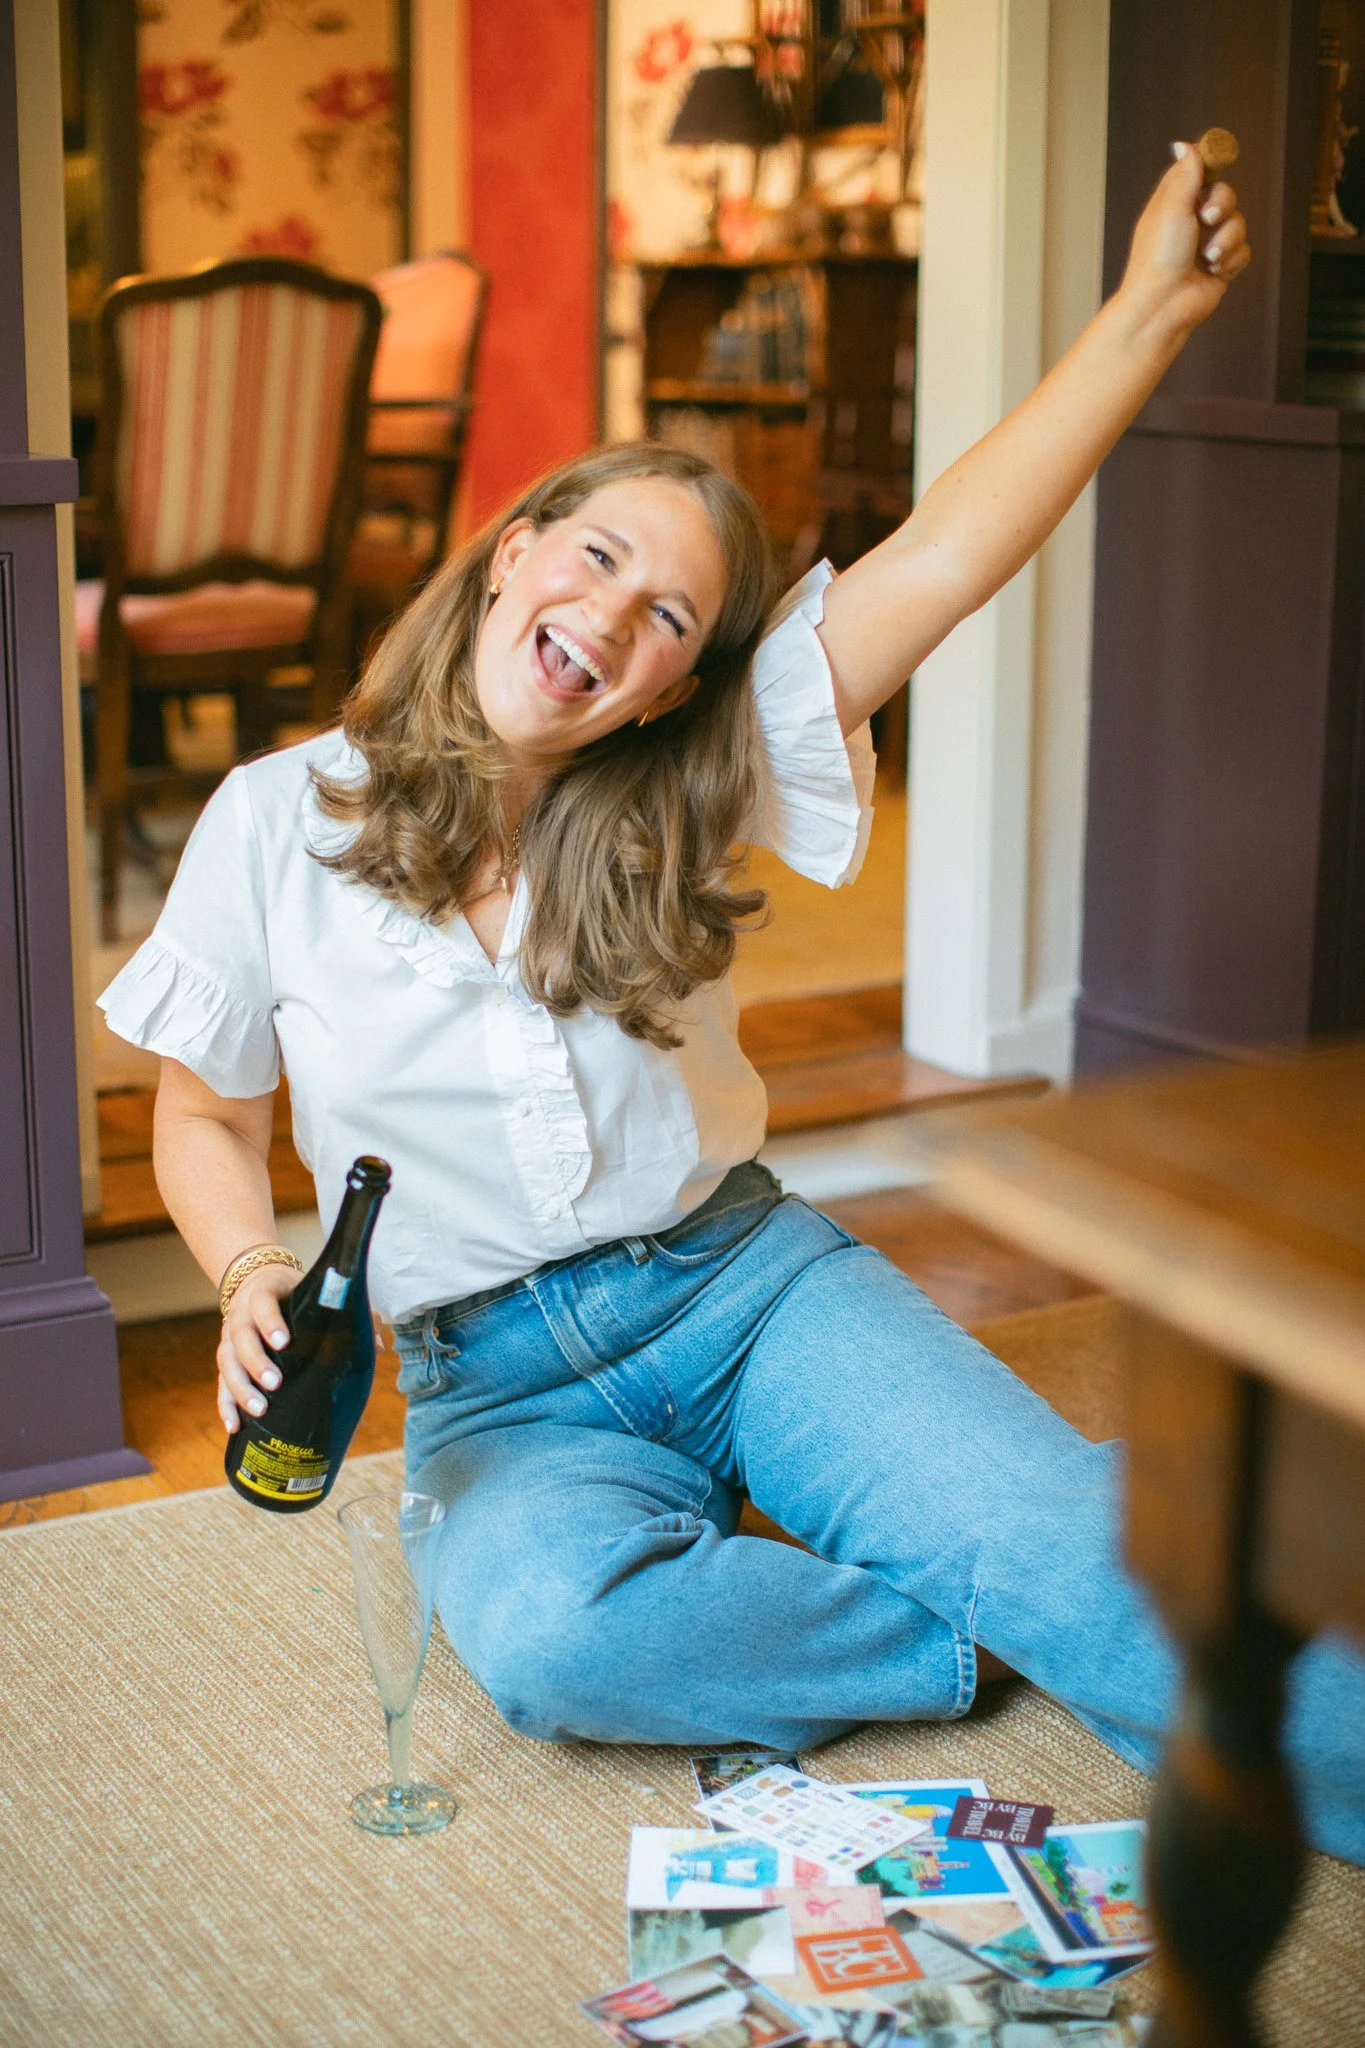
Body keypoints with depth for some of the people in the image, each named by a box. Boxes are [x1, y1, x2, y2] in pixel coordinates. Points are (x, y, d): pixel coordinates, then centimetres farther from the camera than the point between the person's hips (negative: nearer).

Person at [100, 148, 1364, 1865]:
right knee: (549, 1635, -35)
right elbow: (203, 1121, 9)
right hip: (498, 1384, -1)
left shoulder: (678, 803, 0)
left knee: (1055, 1524, -25)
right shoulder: (276, 826, -2)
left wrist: (1151, 307, -16)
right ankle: (994, 1643, -22)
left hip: (744, 1282, 1)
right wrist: (254, 1275, -13)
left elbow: (945, 562, -9)